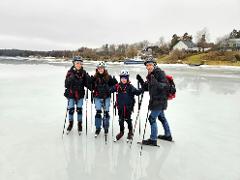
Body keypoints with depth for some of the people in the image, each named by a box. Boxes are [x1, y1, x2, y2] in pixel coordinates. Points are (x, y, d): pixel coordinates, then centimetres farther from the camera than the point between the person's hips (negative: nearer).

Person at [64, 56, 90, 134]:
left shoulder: (83, 72, -2)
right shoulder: (70, 72, -6)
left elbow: (86, 84, 0)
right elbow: (66, 84, -11)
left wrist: (88, 79, -18)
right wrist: (70, 79, -28)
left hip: (80, 94, 1)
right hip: (71, 94, -1)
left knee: (79, 109, 7)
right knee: (71, 109, 5)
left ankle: (79, 124, 25)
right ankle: (70, 123, 28)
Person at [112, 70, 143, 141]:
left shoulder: (130, 87, -10)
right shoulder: (117, 86, 0)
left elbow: (136, 92, -18)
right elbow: (111, 90, 12)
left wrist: (141, 90, -35)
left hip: (128, 107, -3)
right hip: (120, 107, 3)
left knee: (128, 119, 9)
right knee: (121, 119, 16)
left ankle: (130, 132, 32)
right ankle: (121, 132, 36)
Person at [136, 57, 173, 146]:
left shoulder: (160, 73, -16)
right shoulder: (150, 75, 10)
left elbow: (166, 86, -25)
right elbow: (146, 88, 12)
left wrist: (156, 83, -41)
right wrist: (141, 81, -2)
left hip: (160, 100, -10)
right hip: (155, 100, 10)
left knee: (152, 118, -8)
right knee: (161, 117, 22)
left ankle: (153, 140, 3)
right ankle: (168, 135, 39)